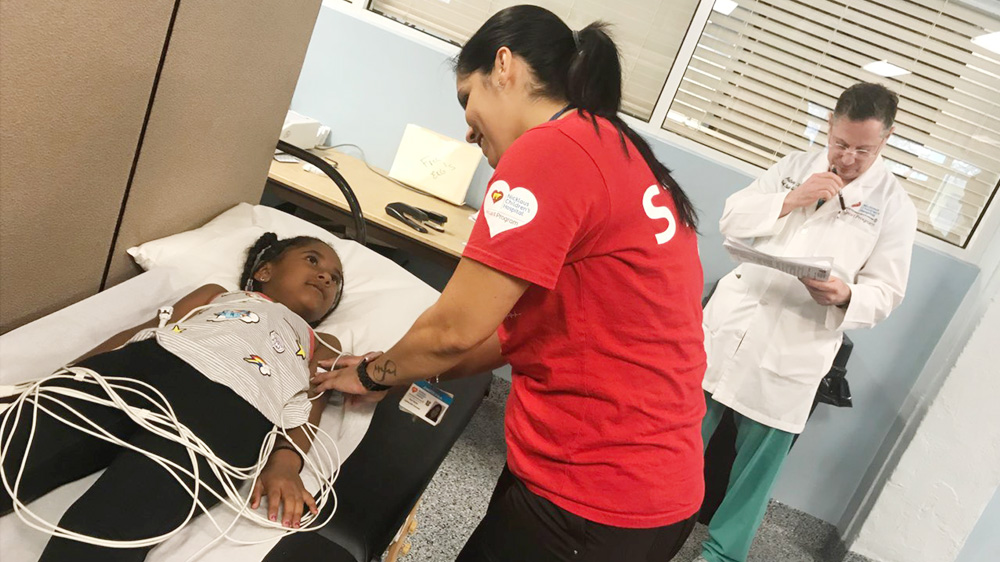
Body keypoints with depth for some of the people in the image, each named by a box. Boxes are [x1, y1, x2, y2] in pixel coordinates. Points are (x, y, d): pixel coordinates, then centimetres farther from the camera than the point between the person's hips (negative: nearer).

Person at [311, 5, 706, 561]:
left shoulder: (552, 147, -18)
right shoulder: (624, 155, 11)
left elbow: (455, 329, -16)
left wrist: (373, 374, 4)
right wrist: (402, 371, 13)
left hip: (593, 499, -8)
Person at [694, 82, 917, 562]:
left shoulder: (894, 207, 2)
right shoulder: (795, 165, 10)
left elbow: (885, 293, 1)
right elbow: (731, 220, 5)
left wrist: (844, 296, -21)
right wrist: (788, 201, -11)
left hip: (792, 356, -2)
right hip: (729, 327, 3)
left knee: (757, 463, 7)